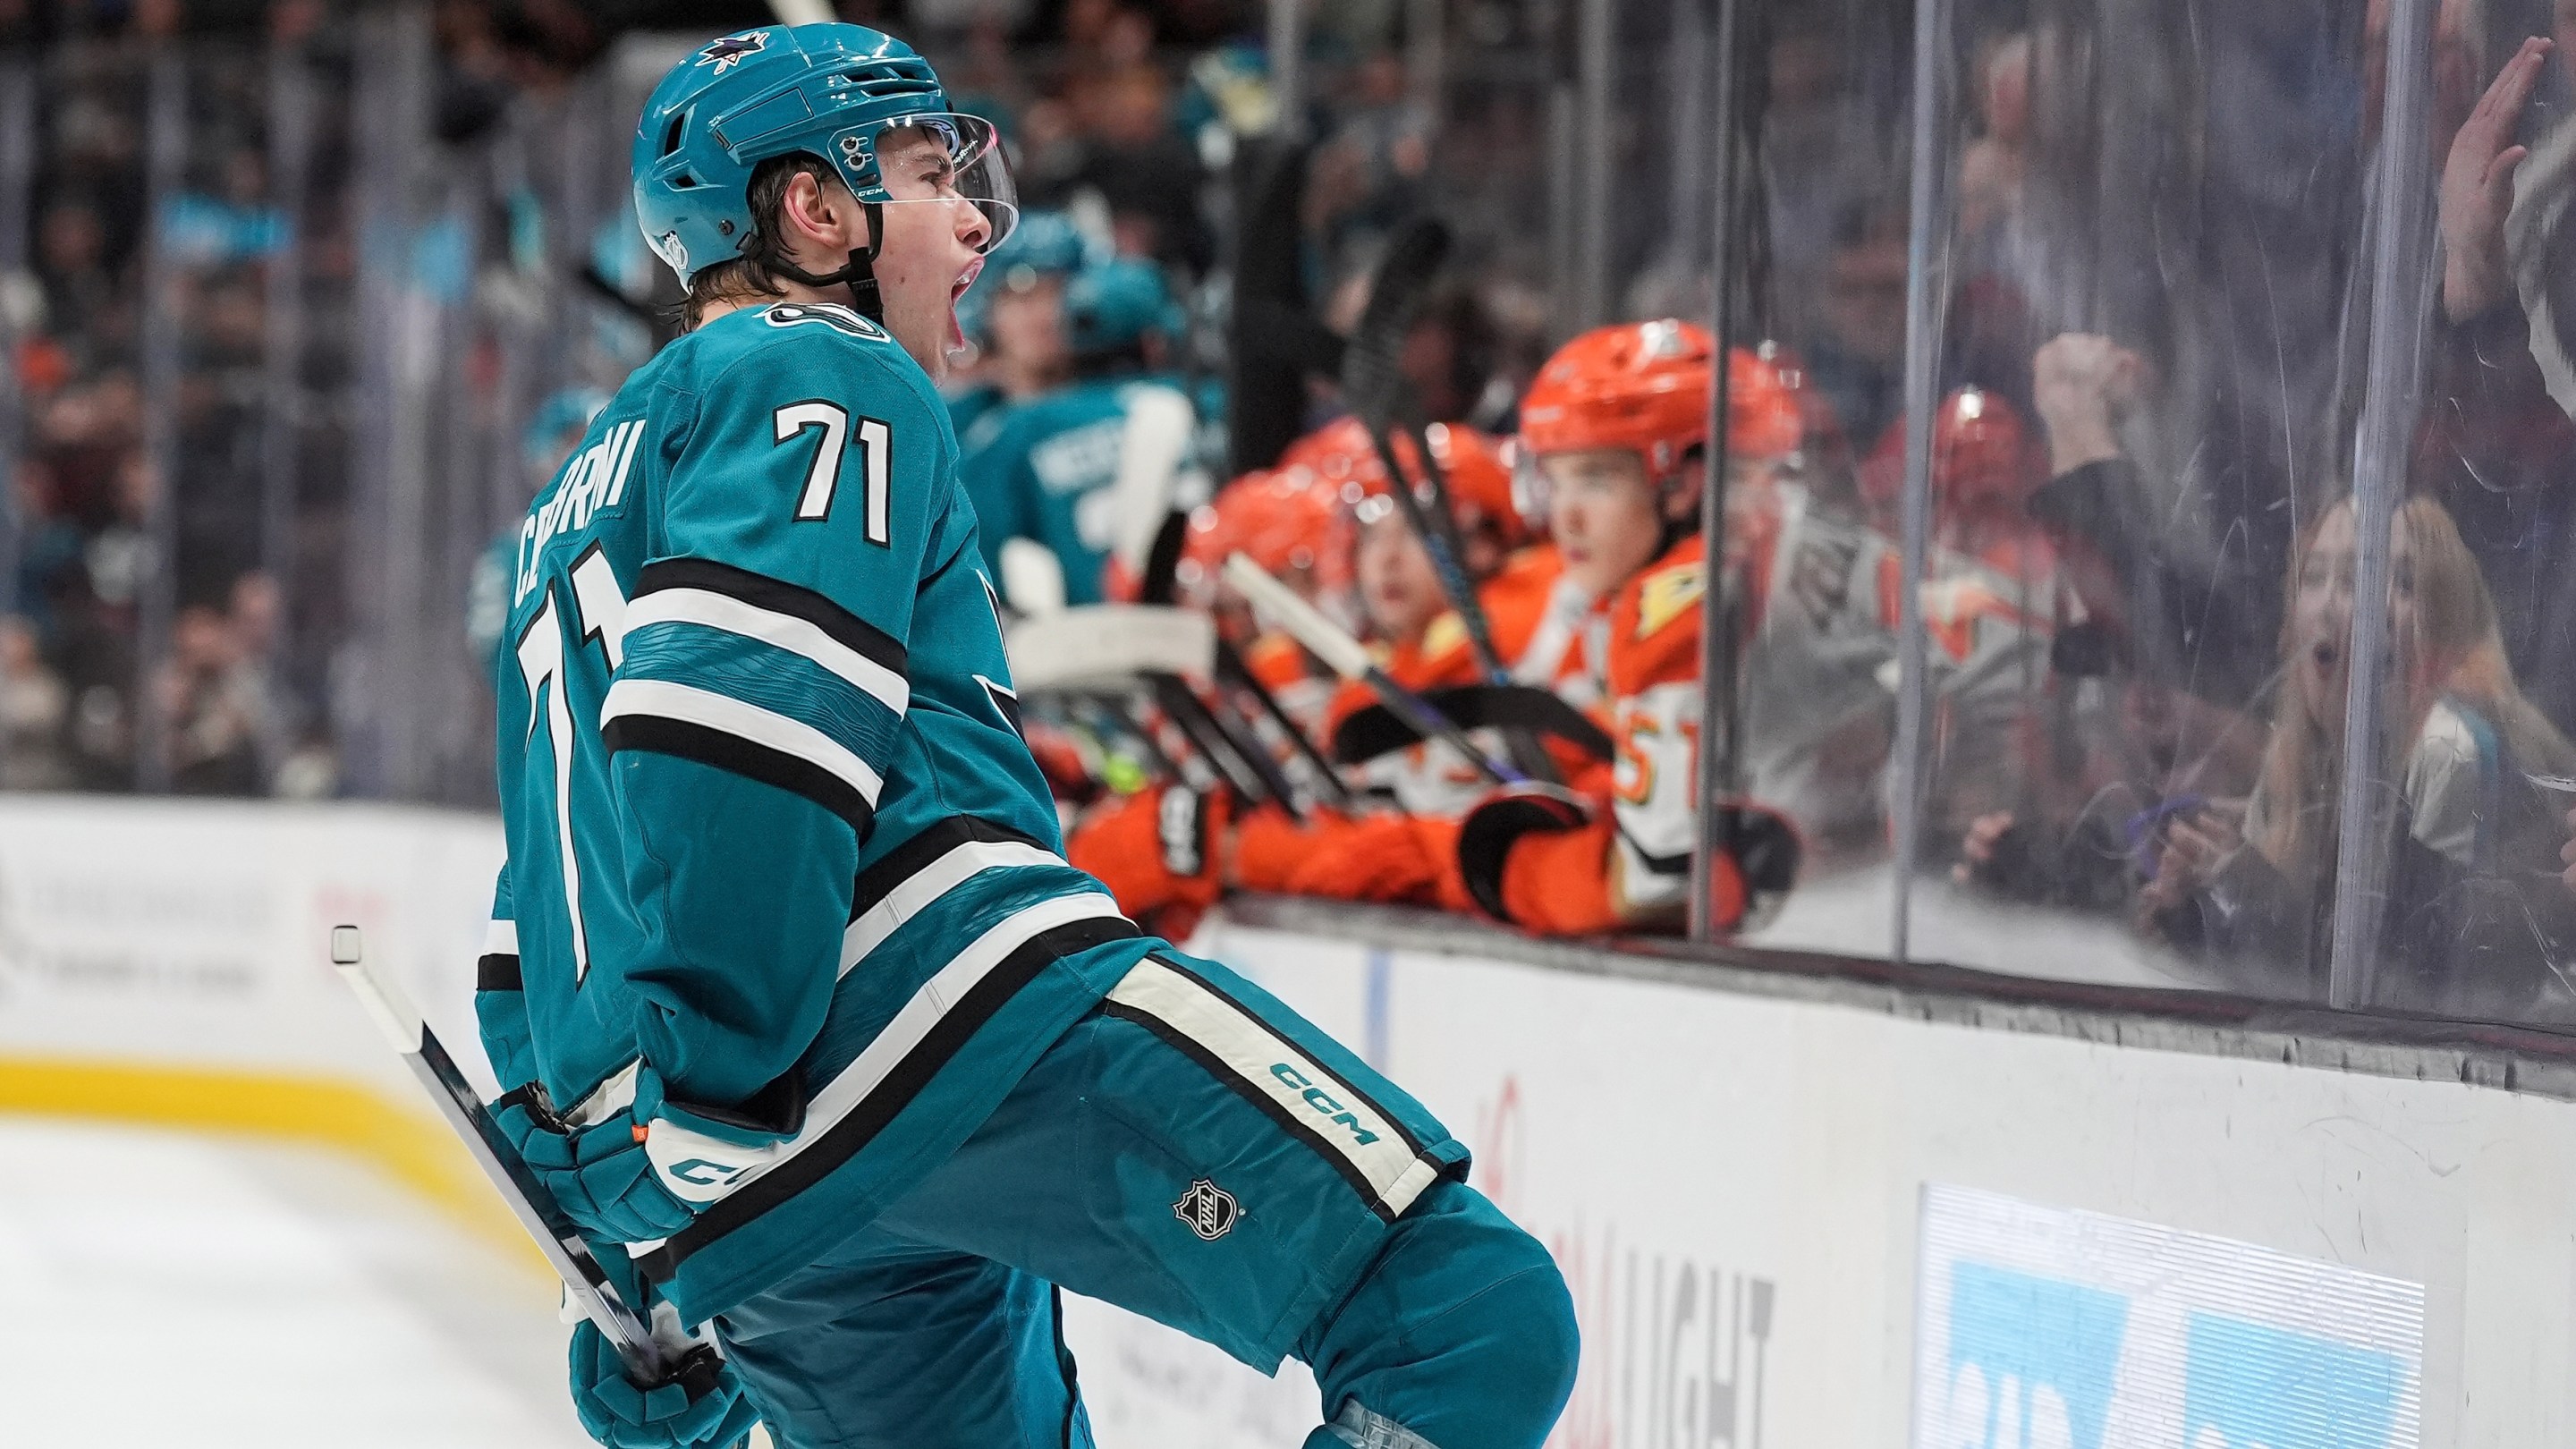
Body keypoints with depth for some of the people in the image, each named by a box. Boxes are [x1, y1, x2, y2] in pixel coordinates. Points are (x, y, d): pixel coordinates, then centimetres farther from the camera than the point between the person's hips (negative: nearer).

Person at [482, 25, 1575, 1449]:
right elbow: (734, 706, -14)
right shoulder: (824, 378, 5)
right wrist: (711, 1101, -19)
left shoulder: (580, 511, 34)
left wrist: (639, 1238, 33)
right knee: (1478, 1320, -18)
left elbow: (538, 938, 33)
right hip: (927, 1006, -9)